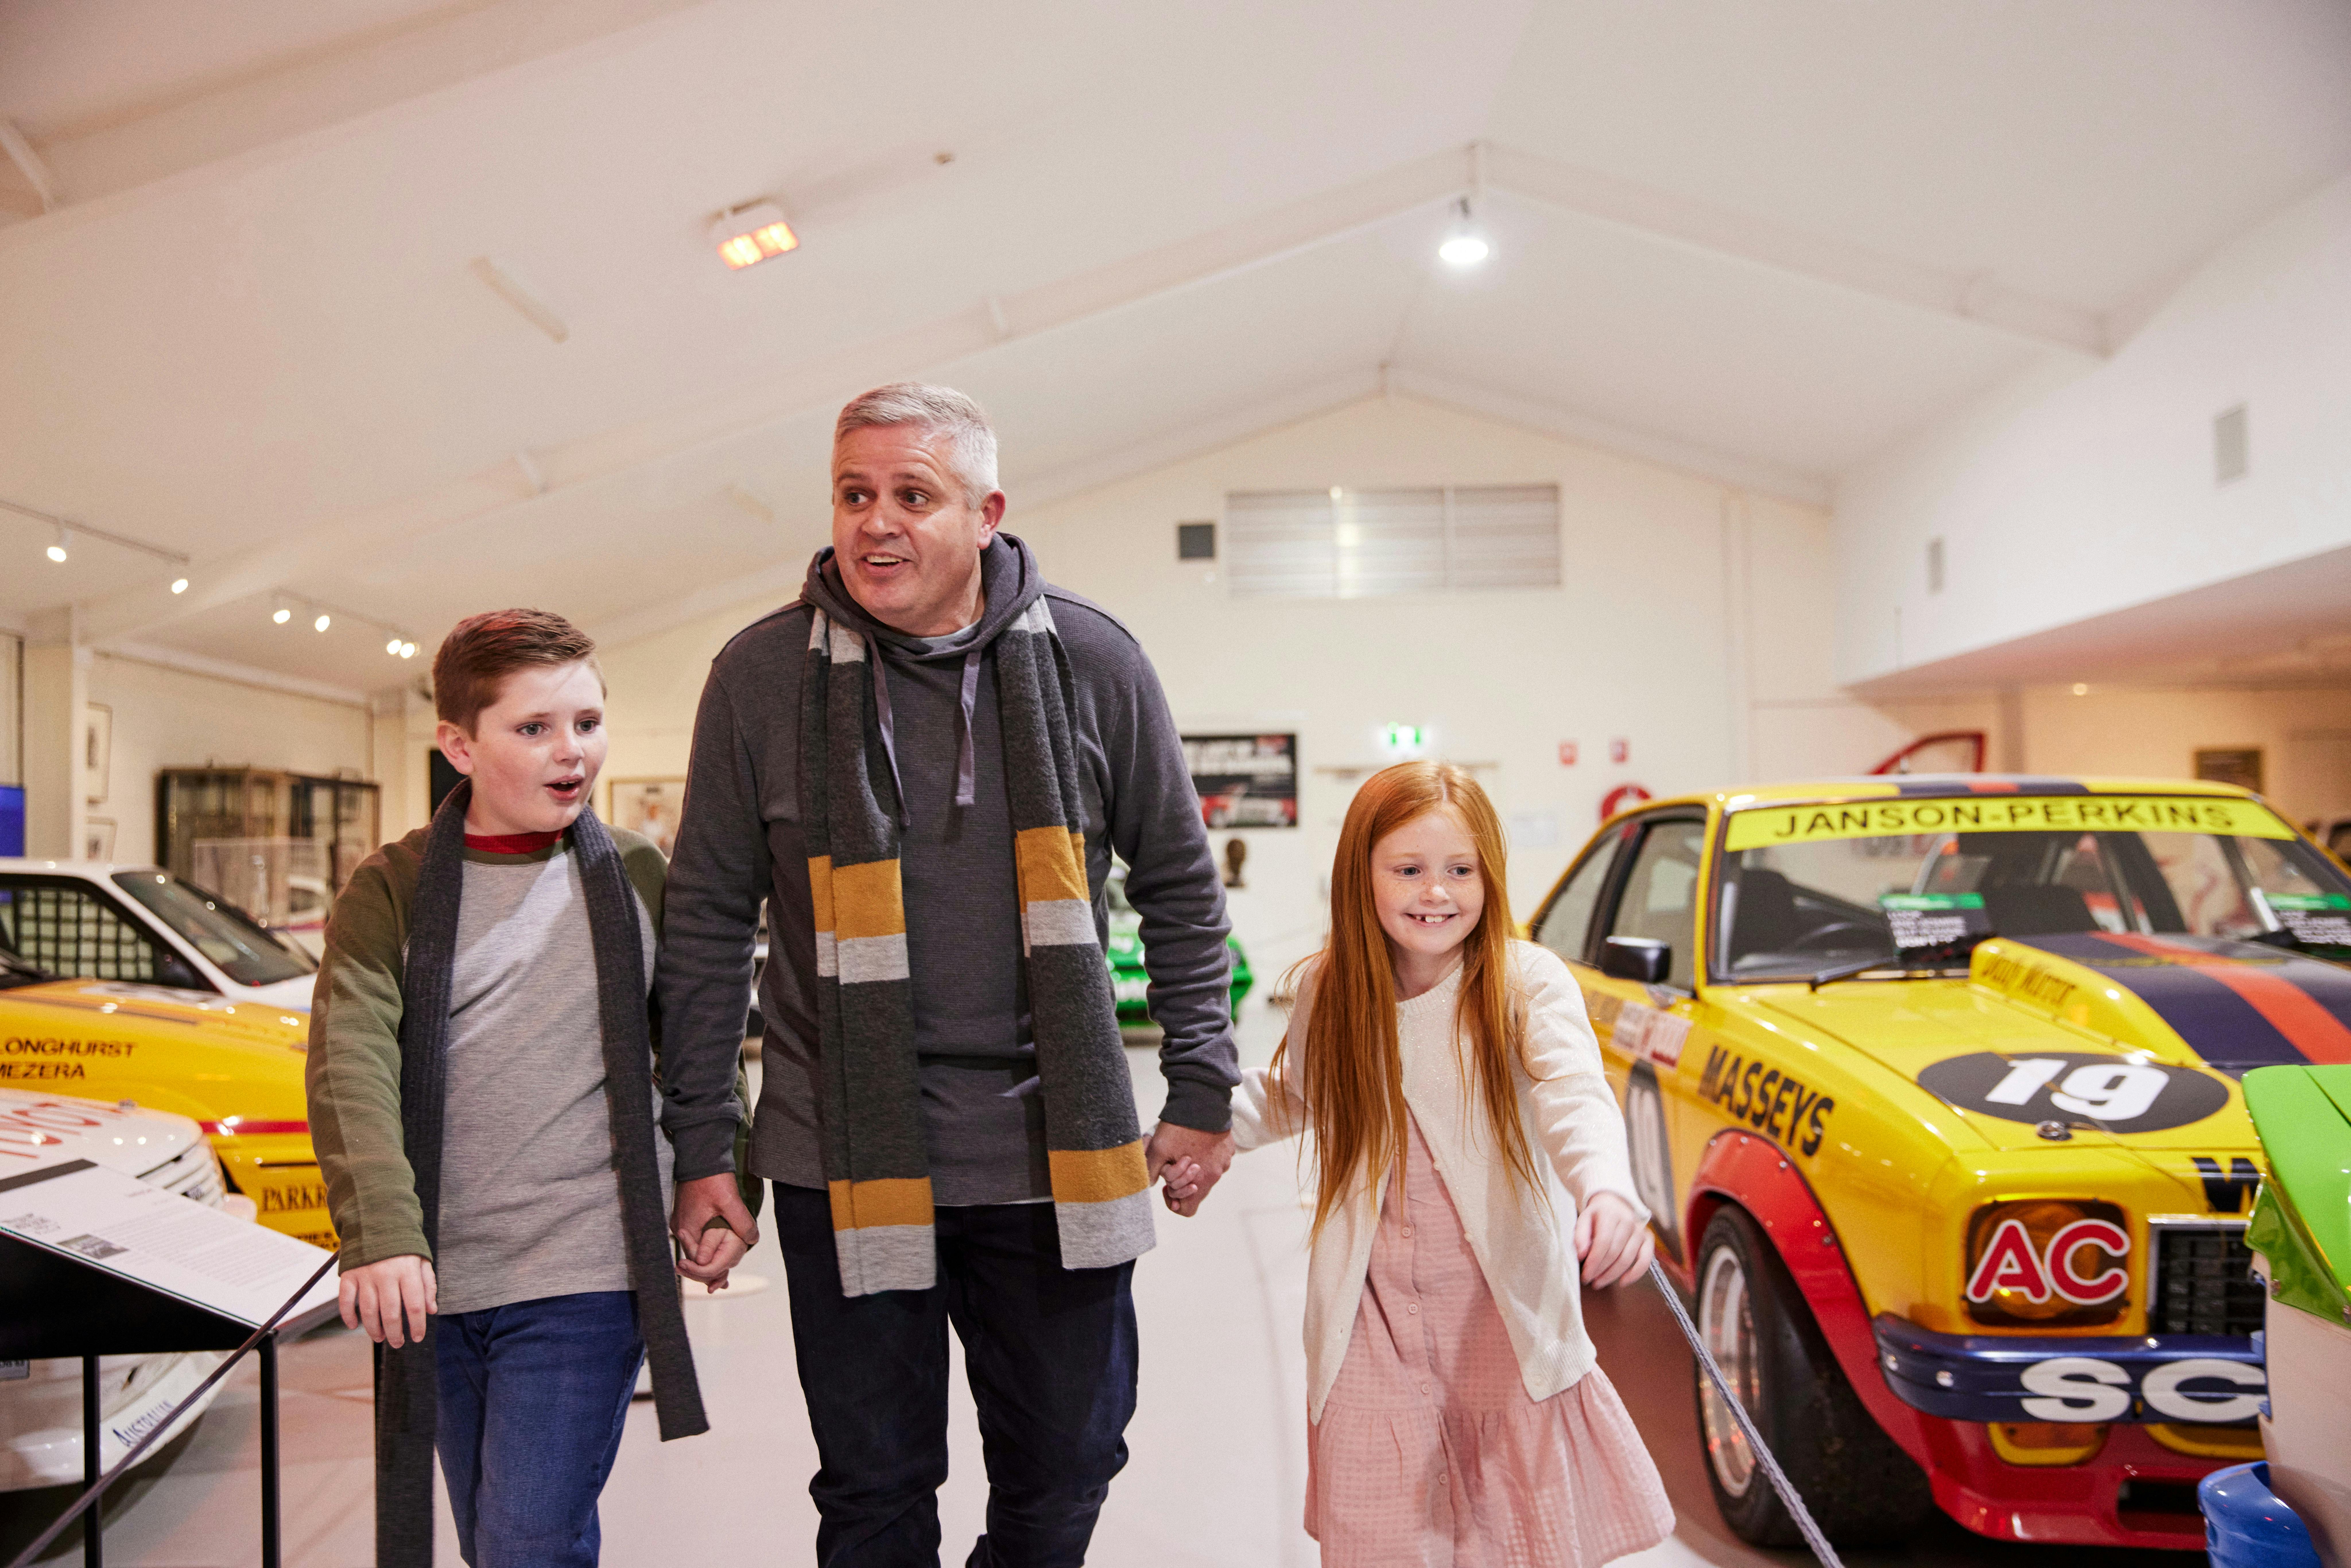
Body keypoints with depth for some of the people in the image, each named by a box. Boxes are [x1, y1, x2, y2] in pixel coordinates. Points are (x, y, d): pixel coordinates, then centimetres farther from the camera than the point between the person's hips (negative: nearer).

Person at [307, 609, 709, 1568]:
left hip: (583, 1279, -2)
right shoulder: (391, 892, 0)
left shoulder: (636, 878, 3)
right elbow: (350, 1065, -12)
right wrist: (380, 1234, -23)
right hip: (433, 1282, 2)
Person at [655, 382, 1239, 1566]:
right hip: (845, 1162, -1)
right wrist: (701, 1151, 1)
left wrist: (1203, 1093, 7)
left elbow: (1181, 890, 7)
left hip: (1052, 1156, 1)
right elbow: (708, 923, 2)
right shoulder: (762, 676, -3)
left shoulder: (1091, 664, -1)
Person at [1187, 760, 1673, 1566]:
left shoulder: (1527, 982, -11)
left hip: (1506, 1312, -2)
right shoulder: (1326, 991, 0)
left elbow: (1577, 1097, -27)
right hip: (1376, 1323, 2)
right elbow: (1290, 1093, 18)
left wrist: (1608, 1190, -48)